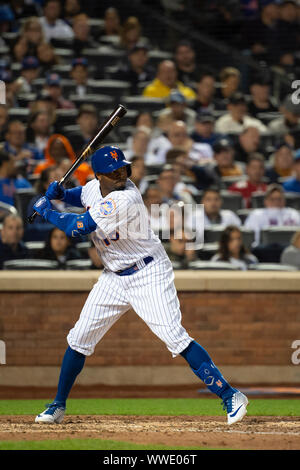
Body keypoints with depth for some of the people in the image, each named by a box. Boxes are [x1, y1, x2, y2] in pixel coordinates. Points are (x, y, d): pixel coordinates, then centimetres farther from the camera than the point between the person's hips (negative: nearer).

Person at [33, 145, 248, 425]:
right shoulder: (96, 187, -2)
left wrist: (46, 212, -12)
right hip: (114, 277, 8)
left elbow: (78, 227, -28)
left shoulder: (125, 199, -27)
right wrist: (60, 194, 2)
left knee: (174, 337, -18)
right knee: (79, 339, 7)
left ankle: (229, 395, -15)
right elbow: (82, 196, 25)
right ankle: (58, 406, 22)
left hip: (148, 275, -8)